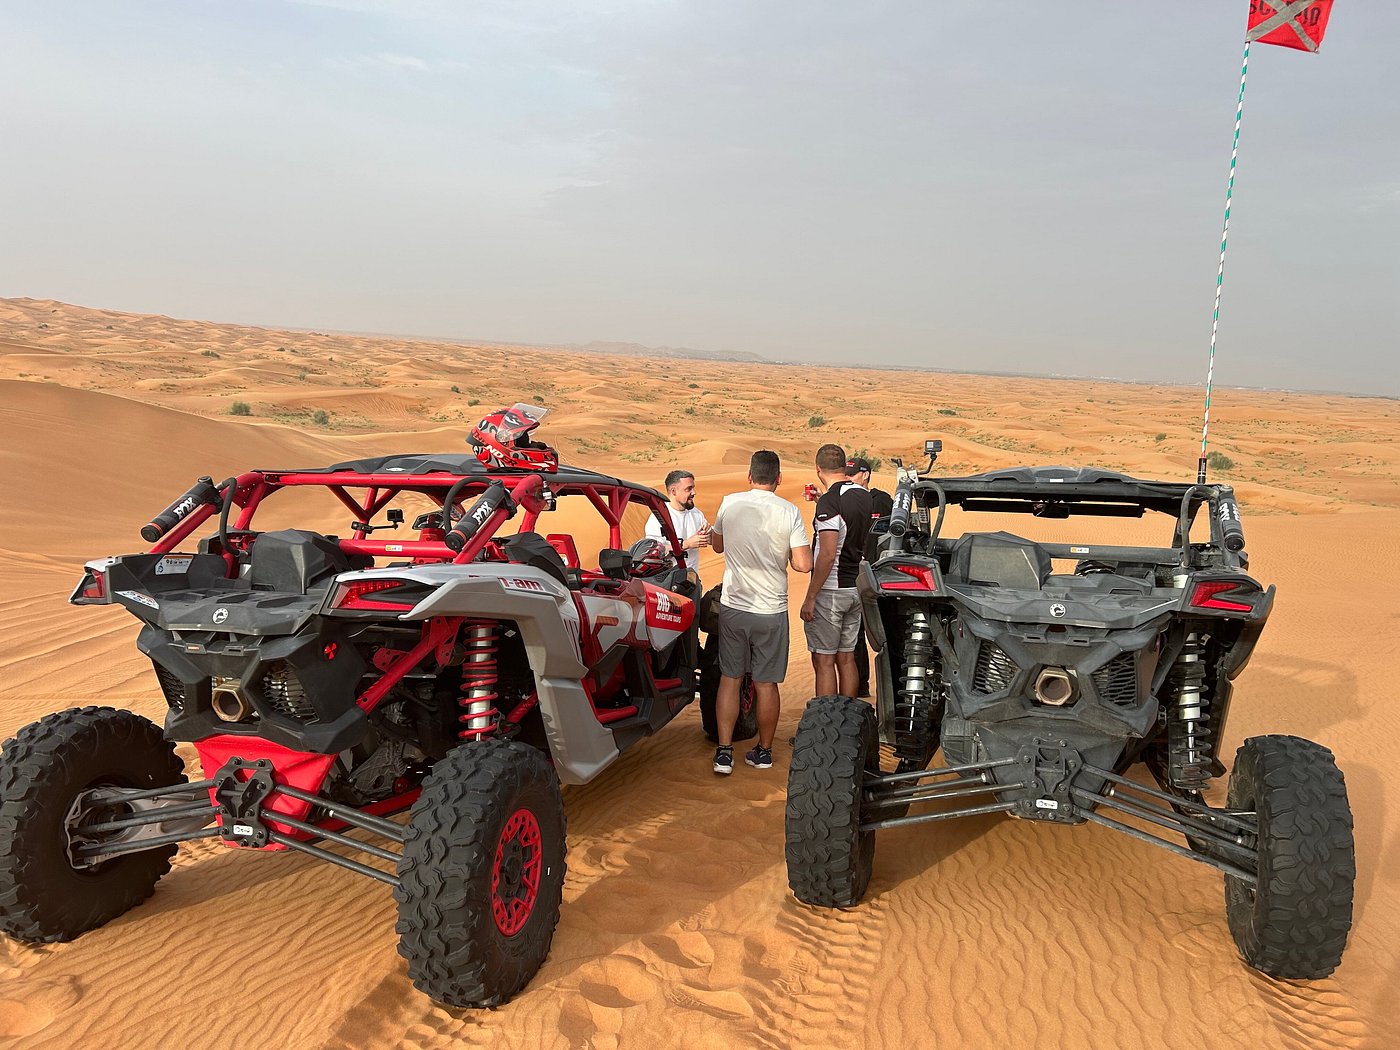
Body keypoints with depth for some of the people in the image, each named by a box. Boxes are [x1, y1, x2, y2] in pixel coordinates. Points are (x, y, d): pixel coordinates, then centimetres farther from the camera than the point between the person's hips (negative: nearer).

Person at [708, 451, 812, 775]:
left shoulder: (729, 504, -3)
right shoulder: (789, 512, -10)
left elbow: (717, 544, 13)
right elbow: (804, 564, -12)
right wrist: (783, 554, 7)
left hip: (732, 607, 1)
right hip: (771, 611, -1)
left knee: (729, 679, 12)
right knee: (766, 684, 10)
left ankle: (724, 752, 10)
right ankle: (764, 751, 23)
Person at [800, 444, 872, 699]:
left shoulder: (830, 501, -17)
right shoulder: (864, 496, 7)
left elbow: (827, 555, -23)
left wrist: (810, 597, -18)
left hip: (830, 591, -8)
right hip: (856, 588, 8)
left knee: (824, 661, -2)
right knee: (846, 658, 14)